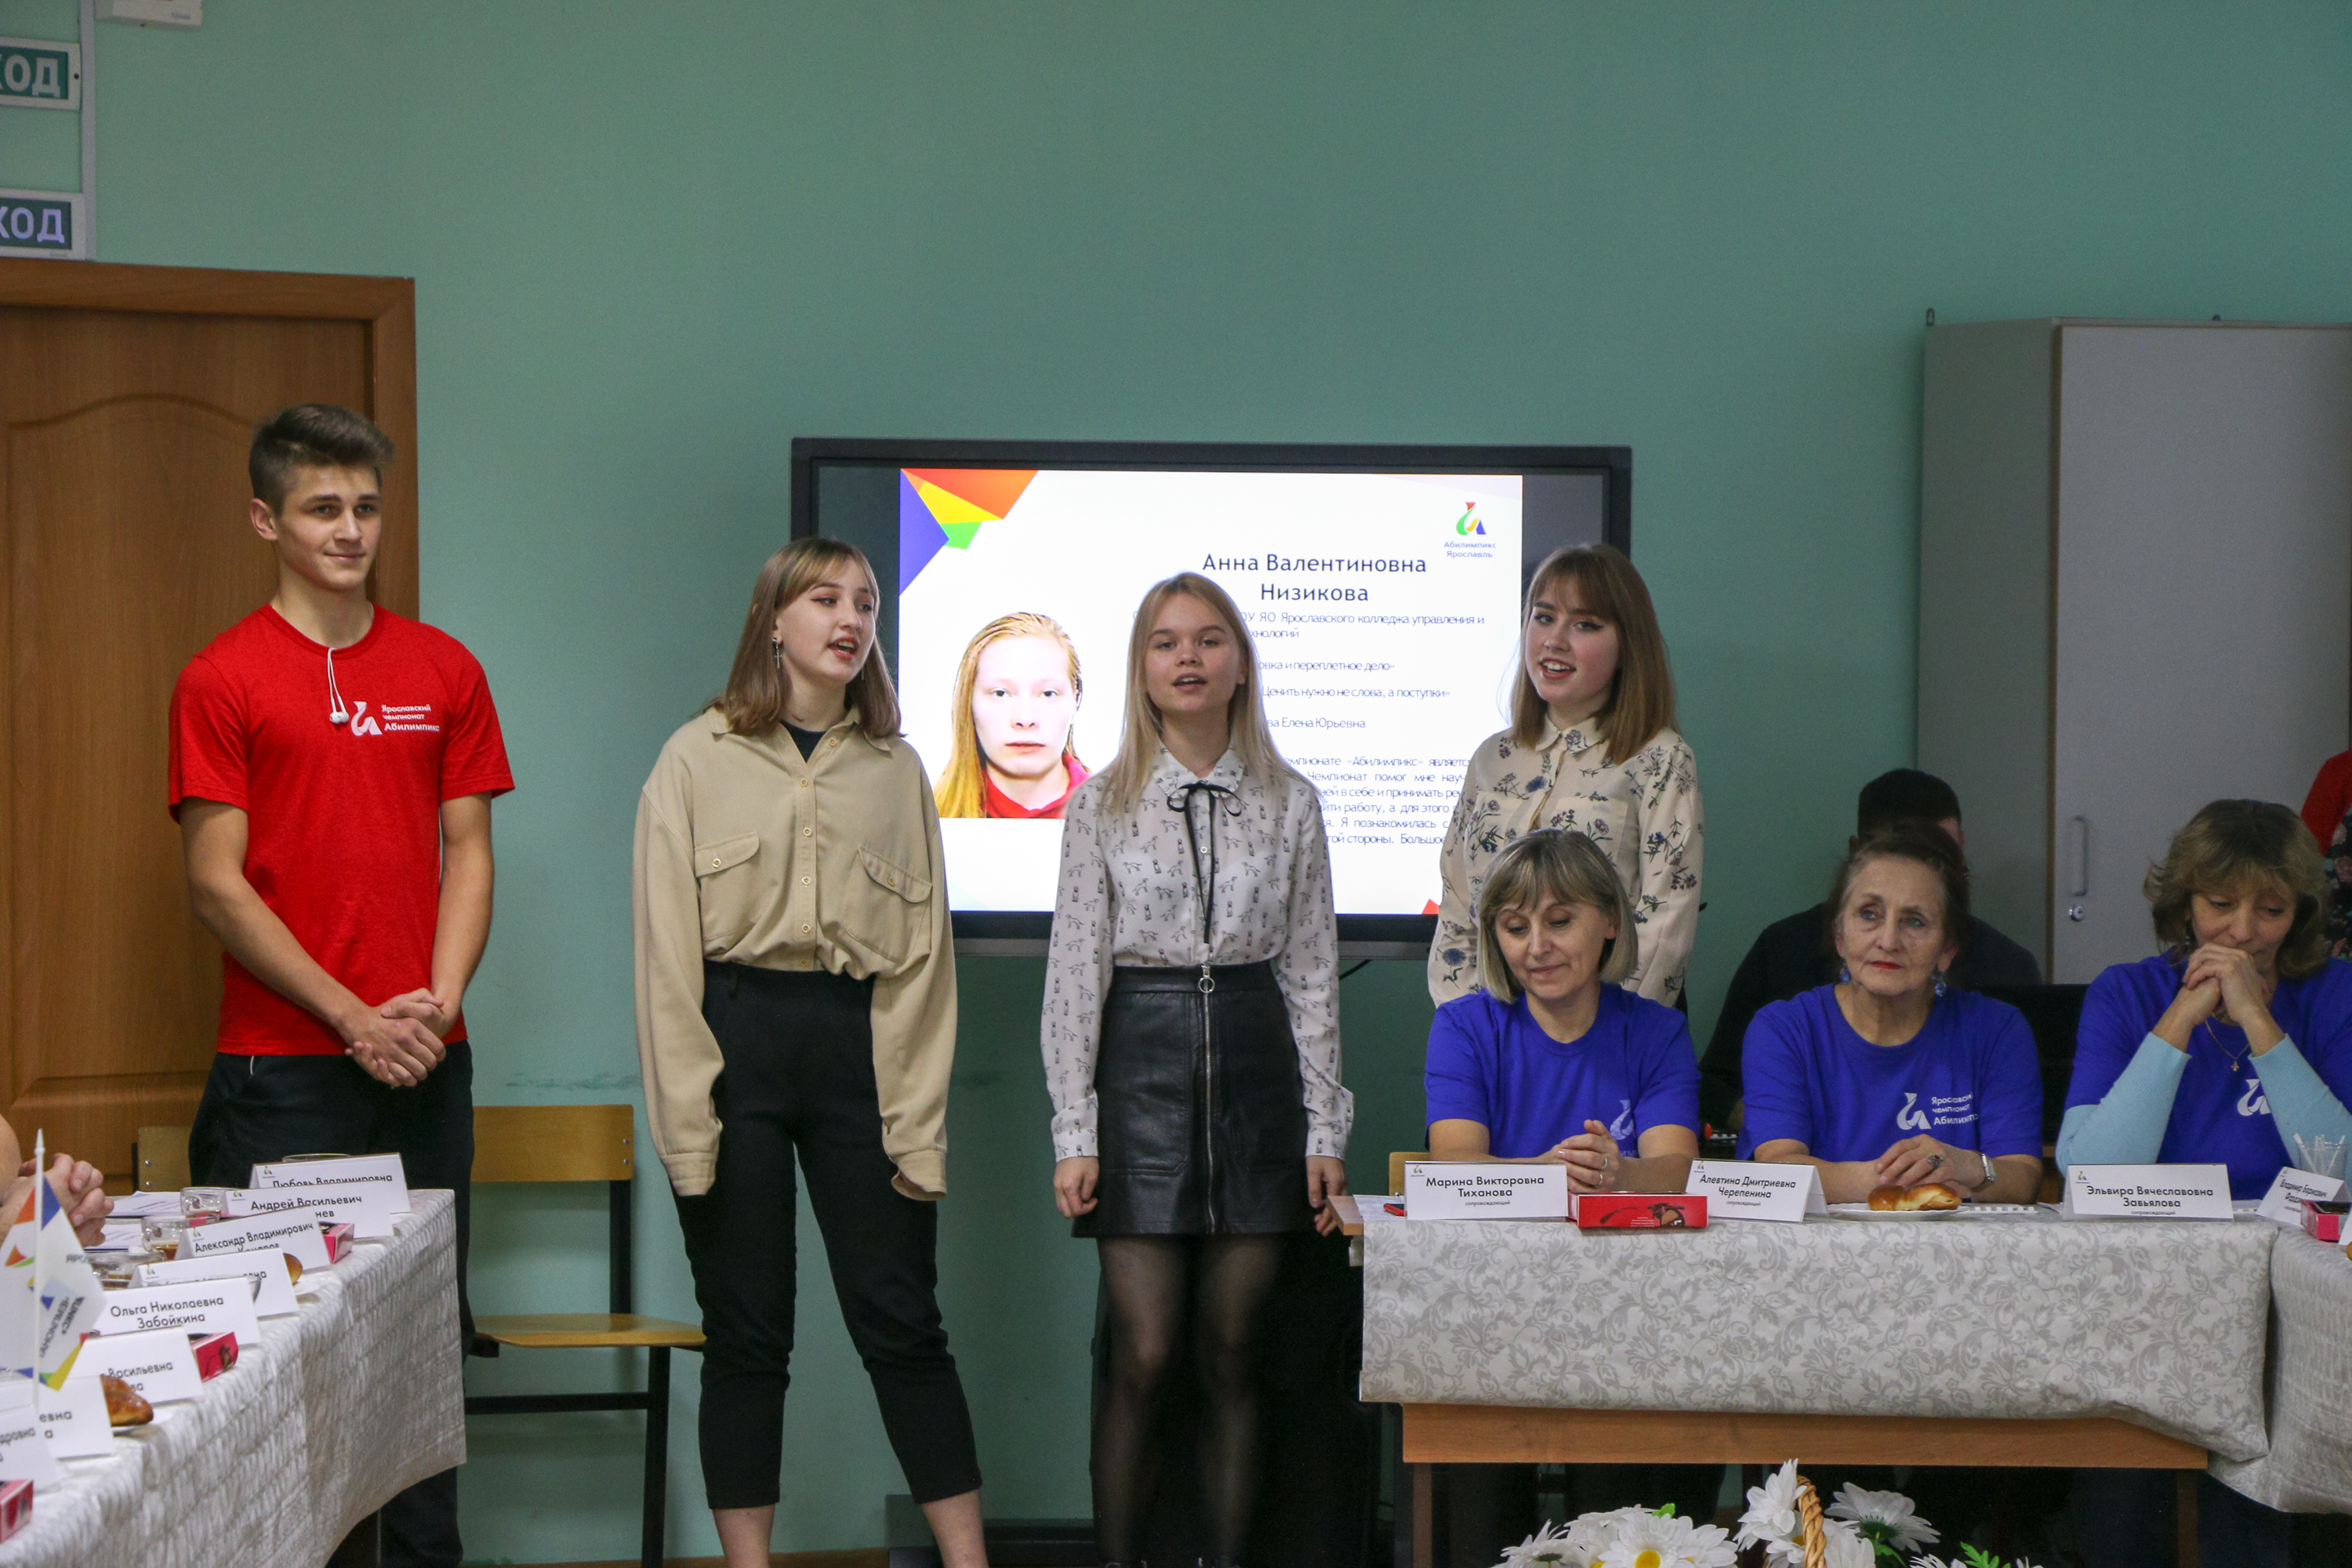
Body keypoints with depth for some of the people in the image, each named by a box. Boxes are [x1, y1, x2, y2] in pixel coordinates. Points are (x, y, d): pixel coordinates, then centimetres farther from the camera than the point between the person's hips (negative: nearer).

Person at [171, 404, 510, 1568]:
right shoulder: (220, 681, -1)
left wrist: (439, 1001, -5)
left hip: (427, 1066, 4)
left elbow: (467, 853, 11)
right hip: (280, 1069, -3)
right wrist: (355, 1020, -10)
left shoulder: (444, 671, 11)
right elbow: (217, 886, -5)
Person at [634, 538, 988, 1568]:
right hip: (736, 1036, -1)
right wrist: (688, 1124, -8)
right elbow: (667, 952, -1)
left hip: (856, 1041, 1)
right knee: (746, 1335, 4)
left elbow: (924, 952, 8)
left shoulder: (895, 768, 10)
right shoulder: (698, 759, 3)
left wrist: (919, 1123, 0)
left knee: (902, 1323, 1)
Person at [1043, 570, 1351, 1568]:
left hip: (1256, 1071, 2)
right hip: (1142, 1063, -1)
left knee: (1232, 1353, 5)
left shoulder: (1289, 804, 7)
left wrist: (1325, 1129, 3)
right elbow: (1074, 971, 1)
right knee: (1143, 1354, -5)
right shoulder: (1103, 804, 2)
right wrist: (1074, 1130, -5)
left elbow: (1312, 972, 8)